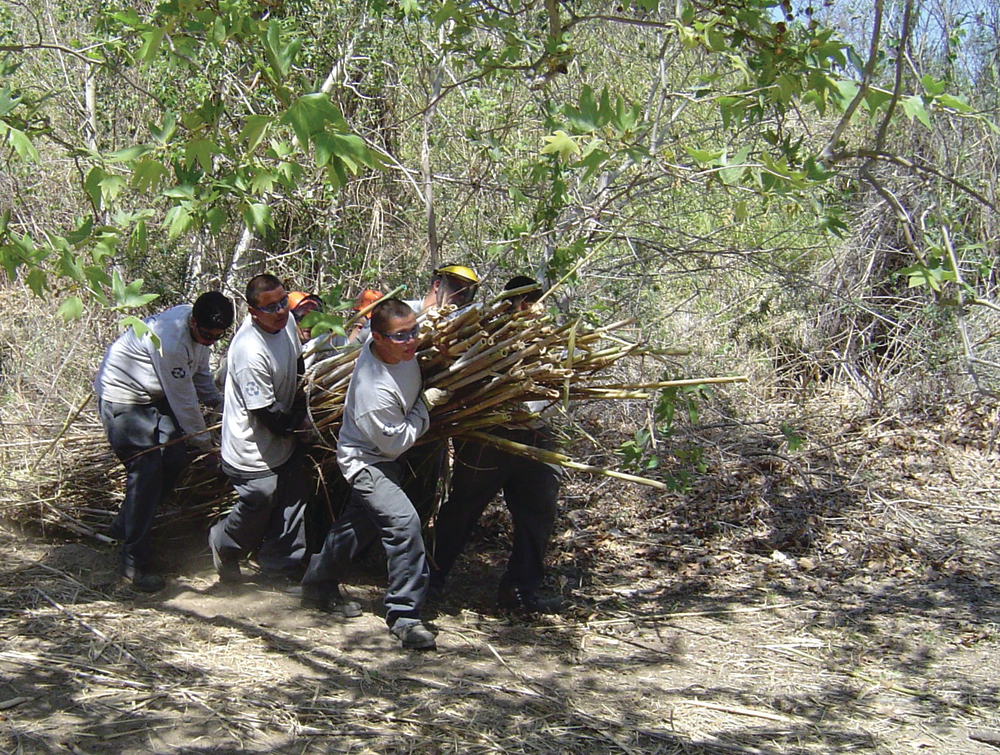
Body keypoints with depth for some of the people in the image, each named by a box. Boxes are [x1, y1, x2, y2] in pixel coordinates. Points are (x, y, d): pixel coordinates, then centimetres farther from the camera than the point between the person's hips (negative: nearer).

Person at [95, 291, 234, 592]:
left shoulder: (202, 329, -7)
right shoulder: (171, 341, -35)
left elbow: (200, 370, 13)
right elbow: (184, 401, -25)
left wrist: (218, 401, 3)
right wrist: (206, 443, -15)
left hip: (154, 396, 9)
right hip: (122, 396, -9)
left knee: (175, 457, 3)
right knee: (146, 471, -13)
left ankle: (124, 524, 21)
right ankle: (132, 560, -5)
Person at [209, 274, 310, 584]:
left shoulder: (287, 320, -6)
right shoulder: (250, 352, -32)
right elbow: (265, 411, -24)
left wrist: (301, 405, 12)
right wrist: (297, 422, -9)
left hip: (283, 439, 9)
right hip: (254, 450, -8)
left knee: (292, 500, 13)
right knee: (260, 502, 3)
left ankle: (284, 567, 28)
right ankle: (224, 544, 33)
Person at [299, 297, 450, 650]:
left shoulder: (399, 346, -14)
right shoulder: (374, 390, -37)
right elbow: (397, 442, -25)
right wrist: (425, 404, -17)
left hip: (382, 457, 10)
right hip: (366, 461, -10)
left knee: (359, 523, 22)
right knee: (403, 522, -24)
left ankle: (318, 586, 43)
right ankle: (403, 614, -14)